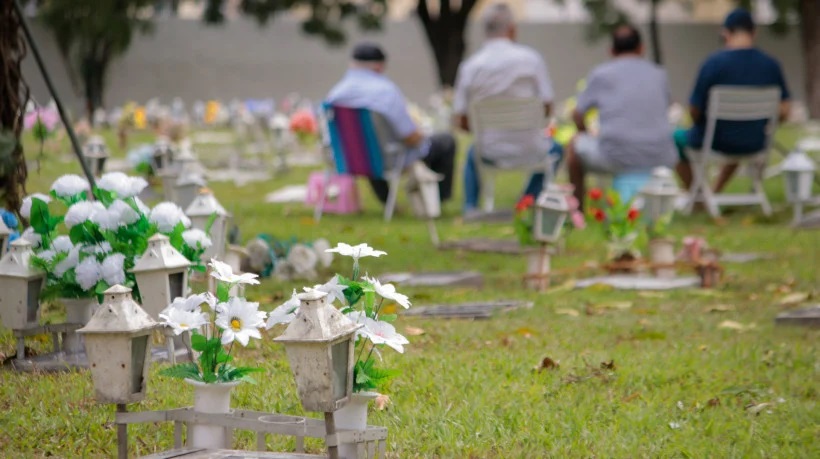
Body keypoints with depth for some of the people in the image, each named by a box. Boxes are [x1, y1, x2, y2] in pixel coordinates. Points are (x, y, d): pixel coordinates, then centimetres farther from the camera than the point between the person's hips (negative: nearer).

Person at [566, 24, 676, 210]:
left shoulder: (600, 74, 4)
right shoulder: (659, 74, 13)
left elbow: (577, 116, 10)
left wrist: (586, 132, 31)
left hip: (616, 158, -3)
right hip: (659, 159, 3)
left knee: (575, 145, 26)